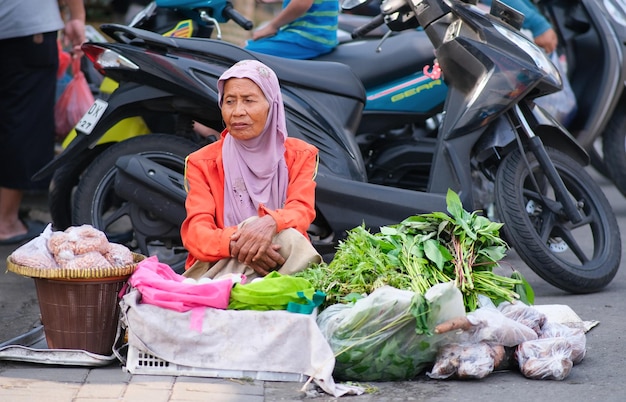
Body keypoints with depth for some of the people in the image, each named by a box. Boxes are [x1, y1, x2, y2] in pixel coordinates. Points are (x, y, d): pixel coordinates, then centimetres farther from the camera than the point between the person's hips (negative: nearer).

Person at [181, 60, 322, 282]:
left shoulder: (299, 155, 10)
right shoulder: (202, 163, 7)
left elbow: (302, 211, -9)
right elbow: (195, 233, -9)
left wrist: (271, 222, -36)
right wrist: (233, 244, -34)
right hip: (218, 267, -1)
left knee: (289, 237, -34)